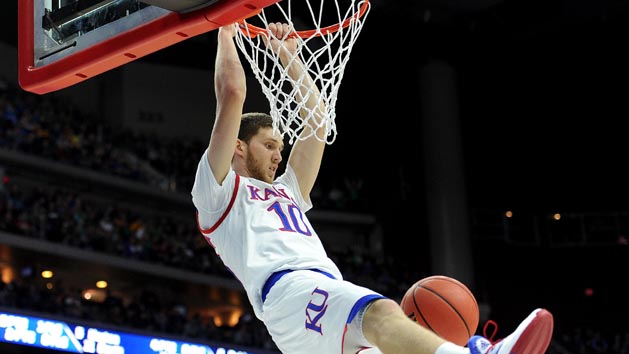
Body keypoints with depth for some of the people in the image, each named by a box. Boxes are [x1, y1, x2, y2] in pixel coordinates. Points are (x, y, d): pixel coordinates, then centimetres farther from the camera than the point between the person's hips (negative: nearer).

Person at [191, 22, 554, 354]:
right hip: (288, 289, -9)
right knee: (382, 313, -37)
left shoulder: (286, 192, 42)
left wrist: (289, 58, 44)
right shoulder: (220, 192, 21)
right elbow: (232, 94, 14)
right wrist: (226, 33, 25)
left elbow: (316, 119, 41)